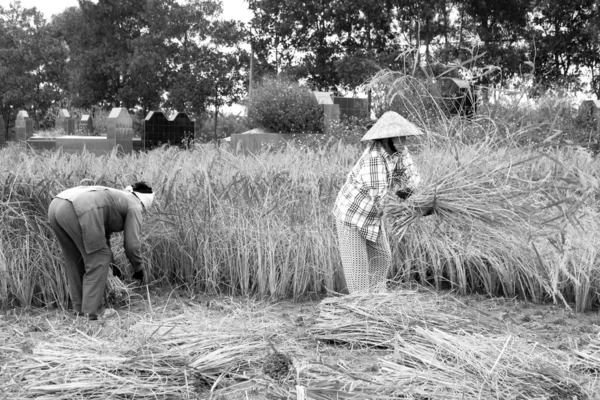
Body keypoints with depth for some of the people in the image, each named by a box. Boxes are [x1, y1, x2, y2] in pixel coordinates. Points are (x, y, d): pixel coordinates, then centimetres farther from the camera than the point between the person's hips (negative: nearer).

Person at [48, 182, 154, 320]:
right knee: (98, 260, 6)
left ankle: (79, 308, 28)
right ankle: (92, 311, 6)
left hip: (55, 205, 9)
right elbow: (132, 244, 11)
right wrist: (139, 268, 27)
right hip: (79, 210, -9)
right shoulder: (135, 206, 16)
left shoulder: (115, 197, 38)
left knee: (76, 261, 22)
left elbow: (103, 236, 46)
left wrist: (111, 262, 56)